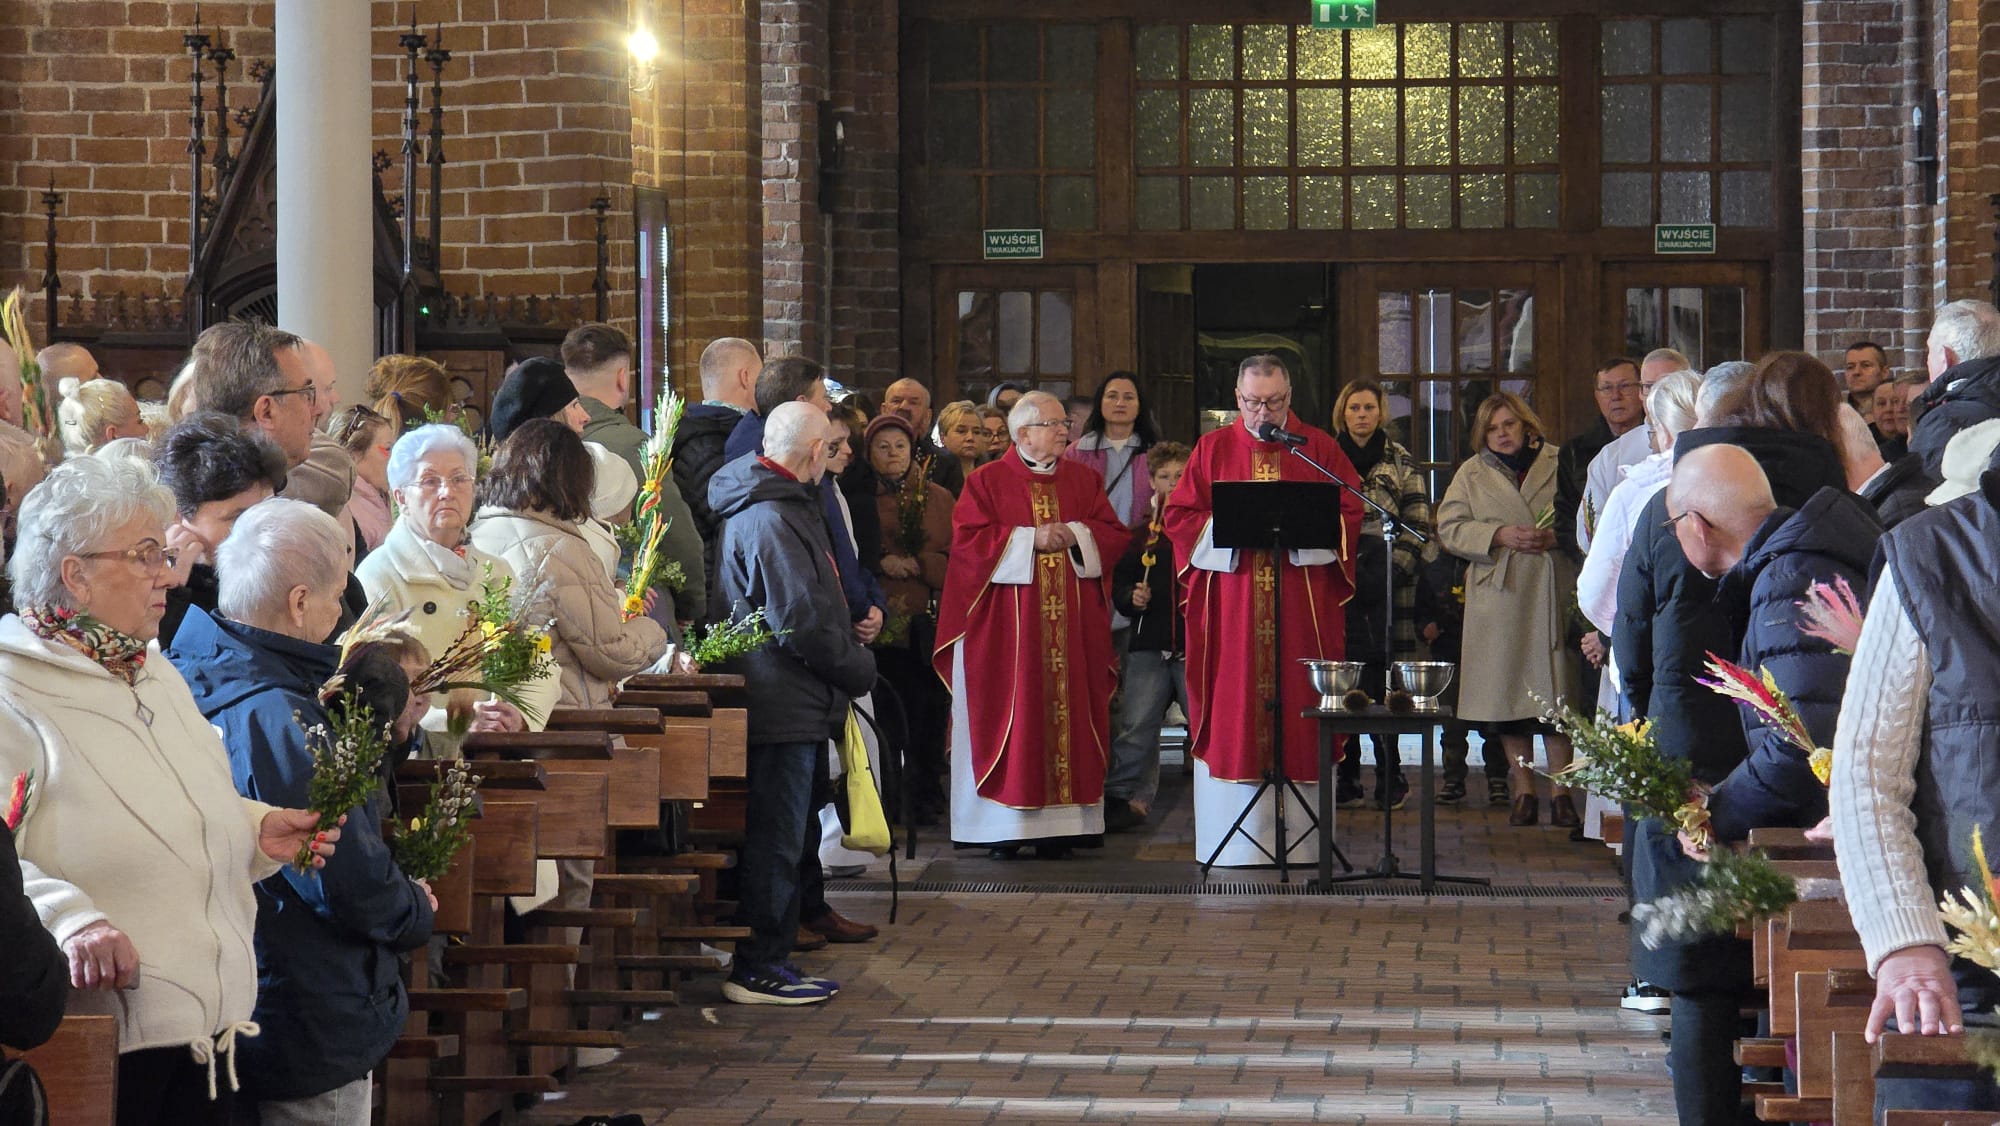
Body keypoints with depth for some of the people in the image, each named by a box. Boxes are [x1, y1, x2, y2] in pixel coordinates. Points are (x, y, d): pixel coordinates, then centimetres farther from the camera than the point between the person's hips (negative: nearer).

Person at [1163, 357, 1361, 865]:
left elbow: (1350, 514, 3)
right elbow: (1178, 517, 5)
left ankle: (1301, 834, 2)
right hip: (1230, 607, 0)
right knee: (1232, 709, -2)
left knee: (1299, 705, -2)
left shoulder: (1320, 448, 8)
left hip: (1303, 606, 0)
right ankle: (1232, 837, 1)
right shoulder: (1212, 449, 10)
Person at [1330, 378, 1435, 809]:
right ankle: (1345, 780, 6)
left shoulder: (1402, 462, 8)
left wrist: (1390, 572, -9)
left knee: (1381, 688, -5)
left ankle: (1389, 778, 3)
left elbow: (1417, 527, 3)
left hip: (1383, 593, -2)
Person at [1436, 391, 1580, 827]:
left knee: (1556, 695, -4)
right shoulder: (1472, 473, 13)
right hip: (1498, 596, 1)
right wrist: (1501, 535, -9)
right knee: (1508, 693, 1)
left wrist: (1557, 537, -9)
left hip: (1552, 595, -1)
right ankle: (1523, 793, 10)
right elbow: (1450, 529, 4)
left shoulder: (1560, 464, 9)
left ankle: (1560, 792, 2)